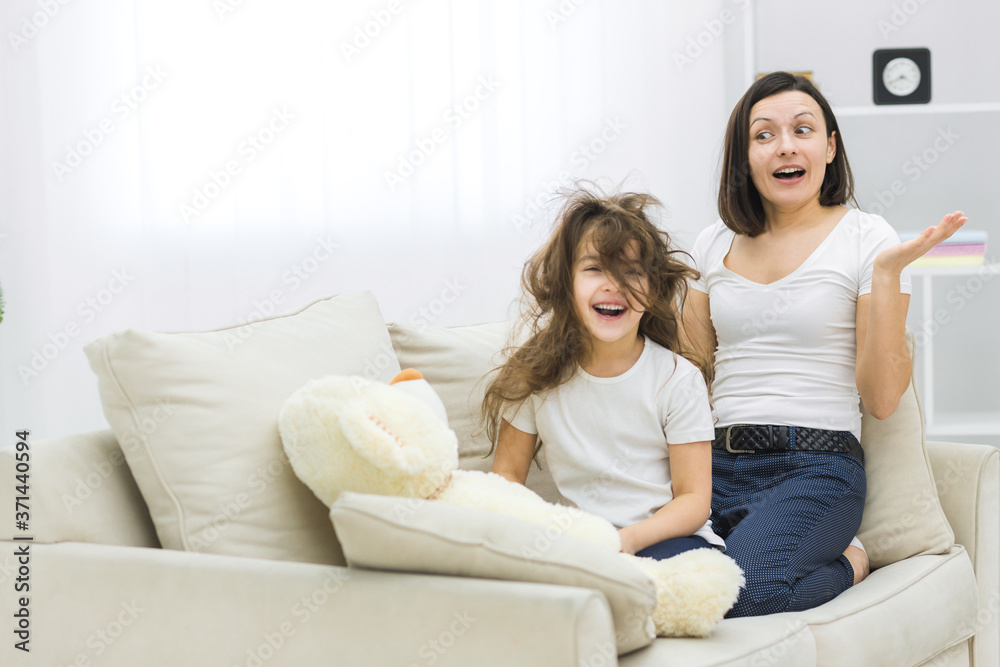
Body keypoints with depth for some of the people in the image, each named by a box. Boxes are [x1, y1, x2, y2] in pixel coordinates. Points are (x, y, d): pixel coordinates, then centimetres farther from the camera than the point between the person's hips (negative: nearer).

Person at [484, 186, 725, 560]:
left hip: (663, 538, -2)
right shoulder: (536, 373, 2)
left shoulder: (678, 379, -5)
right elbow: (507, 474, 8)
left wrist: (629, 539, -24)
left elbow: (693, 499, -5)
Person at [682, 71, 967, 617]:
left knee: (746, 588, -31)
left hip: (817, 468, -3)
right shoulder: (715, 244, 14)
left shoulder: (866, 239, 2)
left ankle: (845, 561, -1)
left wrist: (888, 271, -12)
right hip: (719, 463, 3)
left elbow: (882, 399, -4)